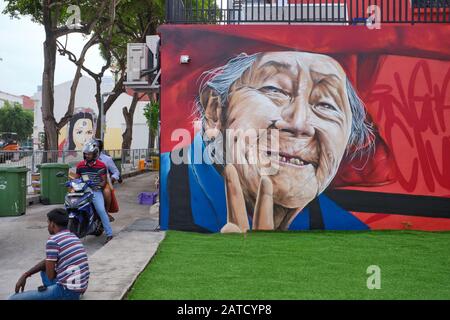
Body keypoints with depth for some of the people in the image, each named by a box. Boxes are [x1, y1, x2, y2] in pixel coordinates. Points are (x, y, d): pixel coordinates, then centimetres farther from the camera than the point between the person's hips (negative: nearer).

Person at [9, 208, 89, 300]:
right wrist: (25, 275, 15)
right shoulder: (73, 237, 14)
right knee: (44, 270, 33)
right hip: (80, 289, 9)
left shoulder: (53, 240, -13)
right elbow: (47, 262, 21)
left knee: (14, 298, -5)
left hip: (68, 291, -9)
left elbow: (50, 276, -8)